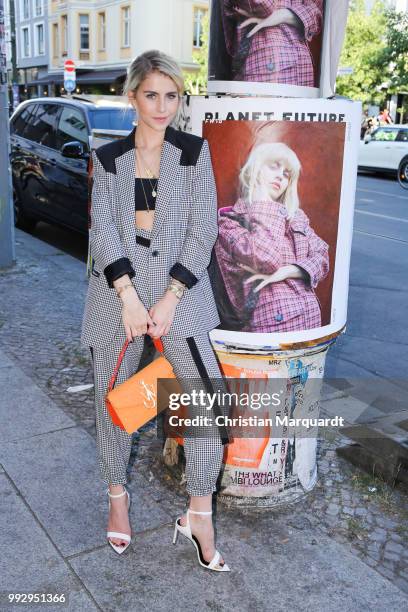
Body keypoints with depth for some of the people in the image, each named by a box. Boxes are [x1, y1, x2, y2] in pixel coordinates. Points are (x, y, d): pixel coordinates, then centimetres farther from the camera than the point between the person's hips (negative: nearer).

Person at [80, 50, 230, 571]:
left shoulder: (195, 151, 6)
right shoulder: (108, 157, 9)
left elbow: (202, 230, -2)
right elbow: (103, 228, -2)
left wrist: (170, 298, -11)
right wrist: (129, 295, -16)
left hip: (179, 286, -1)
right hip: (117, 286, 1)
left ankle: (198, 517, 5)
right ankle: (117, 496, 31)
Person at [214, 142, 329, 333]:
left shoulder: (297, 216, 16)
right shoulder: (228, 221, -2)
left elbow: (322, 257, 8)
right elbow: (264, 258, -18)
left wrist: (286, 271, -10)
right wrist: (262, 202, -9)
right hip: (267, 323, -5)